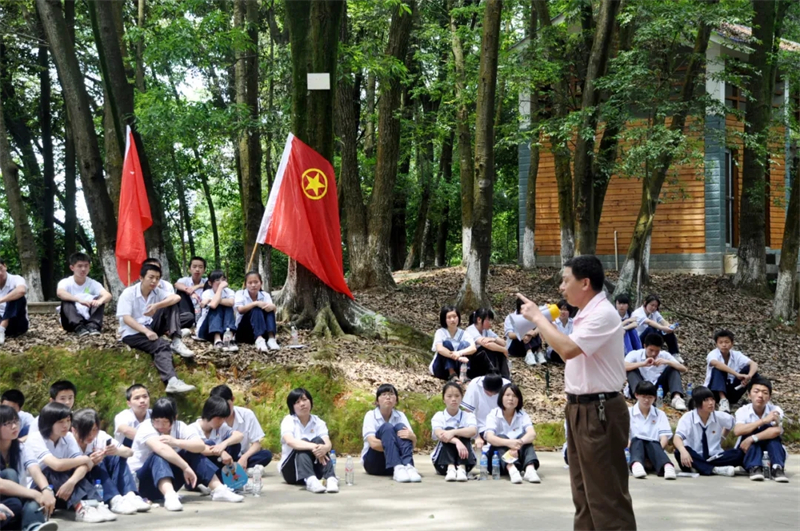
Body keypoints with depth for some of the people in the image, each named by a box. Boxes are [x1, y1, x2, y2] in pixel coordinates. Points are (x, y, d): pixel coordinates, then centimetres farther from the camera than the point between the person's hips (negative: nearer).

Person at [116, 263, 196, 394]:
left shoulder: (157, 292, 6)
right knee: (161, 346, -34)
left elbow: (176, 298, -12)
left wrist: (156, 306, -29)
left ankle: (176, 342, -21)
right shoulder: (128, 293, -8)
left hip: (151, 328, 6)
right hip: (133, 333, -6)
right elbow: (126, 318, -18)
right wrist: (146, 331, -29)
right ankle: (172, 382, -55)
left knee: (171, 305, -10)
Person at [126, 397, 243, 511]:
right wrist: (186, 468, -42)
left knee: (193, 453, -11)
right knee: (159, 456, -34)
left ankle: (218, 490, -17)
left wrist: (176, 442, -35)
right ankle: (170, 496, -55)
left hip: (167, 481, 5)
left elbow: (201, 445, -21)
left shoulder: (179, 427, -5)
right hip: (140, 481, -5)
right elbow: (161, 449, -40)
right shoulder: (146, 428, -20)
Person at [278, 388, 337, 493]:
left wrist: (324, 448, -43)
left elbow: (328, 444, -17)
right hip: (291, 470, -2)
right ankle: (310, 481, -54)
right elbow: (290, 441, -29)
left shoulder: (319, 422, 1)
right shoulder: (288, 420, -8)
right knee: (303, 443, -29)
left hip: (313, 469, 3)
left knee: (319, 441, -23)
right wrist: (312, 447, -45)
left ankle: (331, 478, -42)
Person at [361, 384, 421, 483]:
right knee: (386, 427, -27)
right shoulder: (370, 415, -6)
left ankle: (408, 466, -44)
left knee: (400, 427, -21)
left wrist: (411, 437, -32)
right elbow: (373, 443, -21)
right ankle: (397, 469, -51)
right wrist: (398, 445, -25)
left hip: (396, 460, 3)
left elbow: (414, 443, -8)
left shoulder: (400, 416, 4)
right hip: (374, 463, -3)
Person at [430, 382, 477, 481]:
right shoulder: (438, 417, -1)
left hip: (465, 461, 0)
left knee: (462, 431, -22)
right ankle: (450, 469, -44)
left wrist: (453, 432, -39)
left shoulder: (468, 416, 0)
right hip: (443, 463, 0)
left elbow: (473, 431, -23)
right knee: (448, 429, -23)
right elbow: (439, 434, -23)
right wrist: (457, 442, -42)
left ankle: (461, 469, -41)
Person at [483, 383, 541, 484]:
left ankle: (530, 468, -47)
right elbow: (489, 437, -26)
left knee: (524, 437, -23)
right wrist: (508, 443, -46)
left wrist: (519, 443, -43)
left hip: (518, 457, 2)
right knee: (501, 438, -29)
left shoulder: (522, 415, -1)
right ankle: (511, 470, -56)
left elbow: (532, 434, -20)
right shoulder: (493, 415, -7)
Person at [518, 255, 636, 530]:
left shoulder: (603, 314, -19)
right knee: (584, 489, 16)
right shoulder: (585, 314, 13)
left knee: (606, 491, -7)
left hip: (599, 411, -10)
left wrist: (538, 317, -17)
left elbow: (567, 349, -29)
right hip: (580, 408, 10)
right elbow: (570, 351, 18)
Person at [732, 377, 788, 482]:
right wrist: (763, 420, -36)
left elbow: (777, 430, -33)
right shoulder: (742, 411, -13)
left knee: (772, 432, -25)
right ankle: (754, 468, -37)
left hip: (771, 455, 0)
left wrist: (752, 439, -39)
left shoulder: (775, 411, -12)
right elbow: (737, 431, -33)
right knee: (752, 430, -25)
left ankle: (777, 468, -36)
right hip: (747, 454, 0)